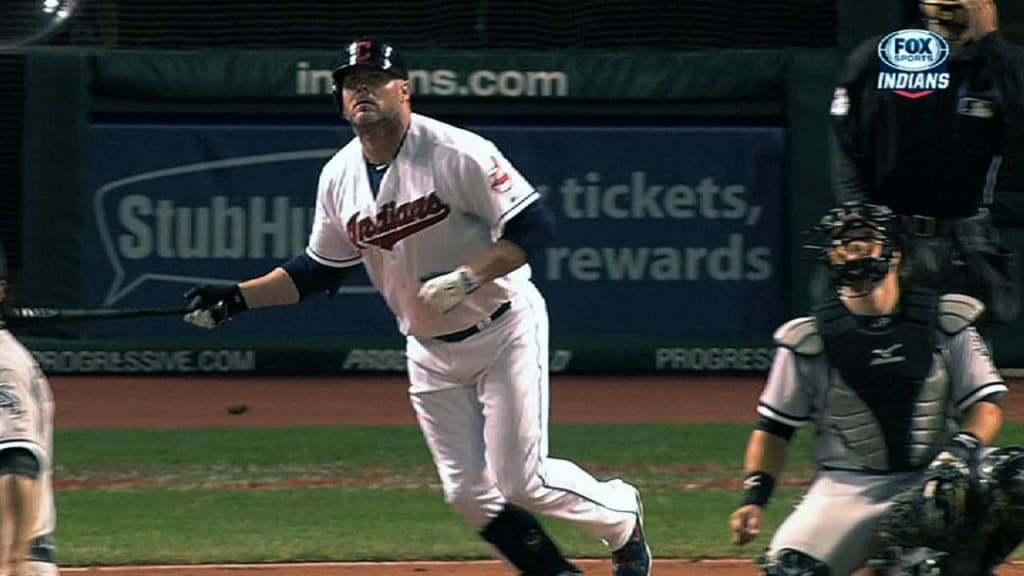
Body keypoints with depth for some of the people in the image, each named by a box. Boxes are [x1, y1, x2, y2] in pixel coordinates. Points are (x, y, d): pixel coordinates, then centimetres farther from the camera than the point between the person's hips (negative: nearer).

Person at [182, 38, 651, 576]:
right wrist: (237, 298, 1)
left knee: (523, 481, -8)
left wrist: (466, 278, -29)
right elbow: (319, 269, 11)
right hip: (429, 348, 6)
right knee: (469, 494, 2)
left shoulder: (457, 153, -19)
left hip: (503, 330, -6)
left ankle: (622, 516, 20)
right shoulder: (339, 176, 0)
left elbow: (534, 225, -20)